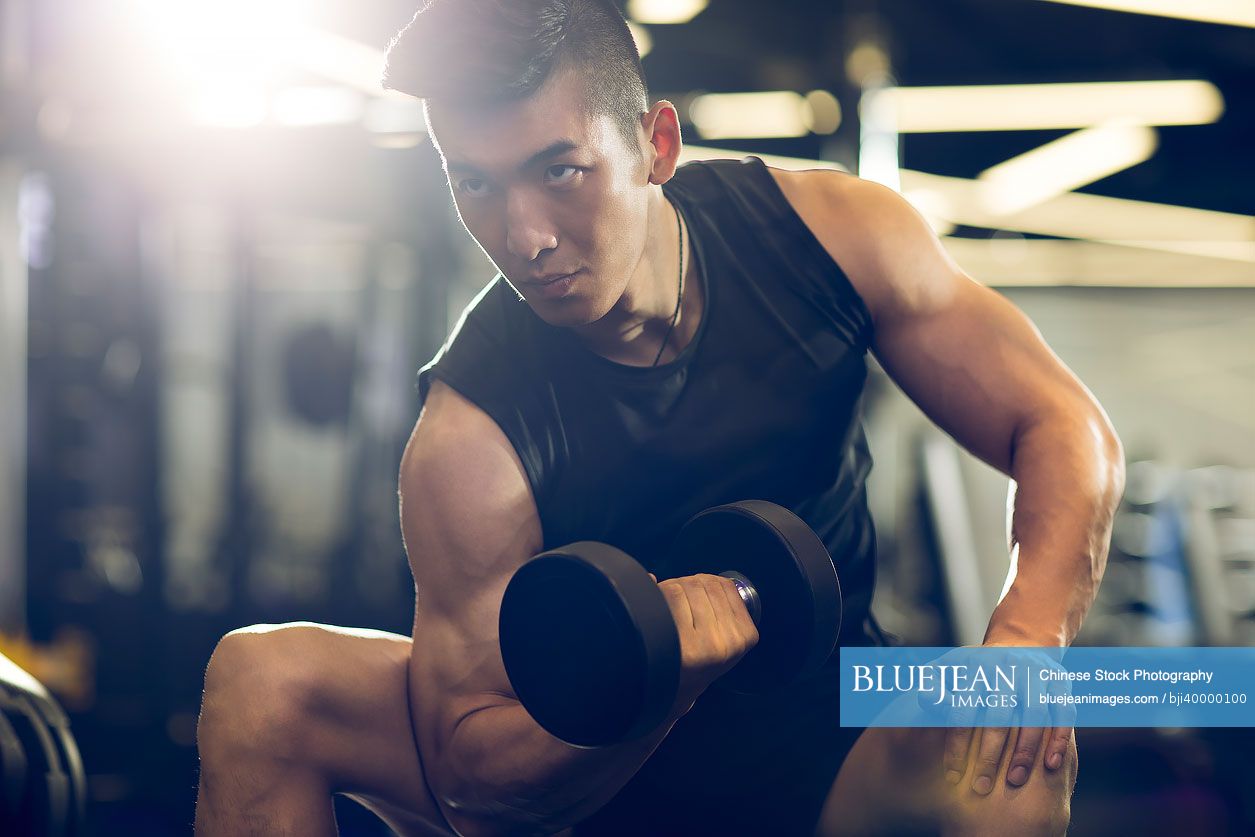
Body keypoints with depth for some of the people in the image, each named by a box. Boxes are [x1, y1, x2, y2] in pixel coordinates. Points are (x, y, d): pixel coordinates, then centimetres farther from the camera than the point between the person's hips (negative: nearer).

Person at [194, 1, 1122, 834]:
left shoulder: (829, 232, -14)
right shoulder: (468, 444, -22)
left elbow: (1065, 429, -9)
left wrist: (1027, 634, -29)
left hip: (830, 756, 0)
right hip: (600, 761, 0)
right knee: (261, 678, -19)